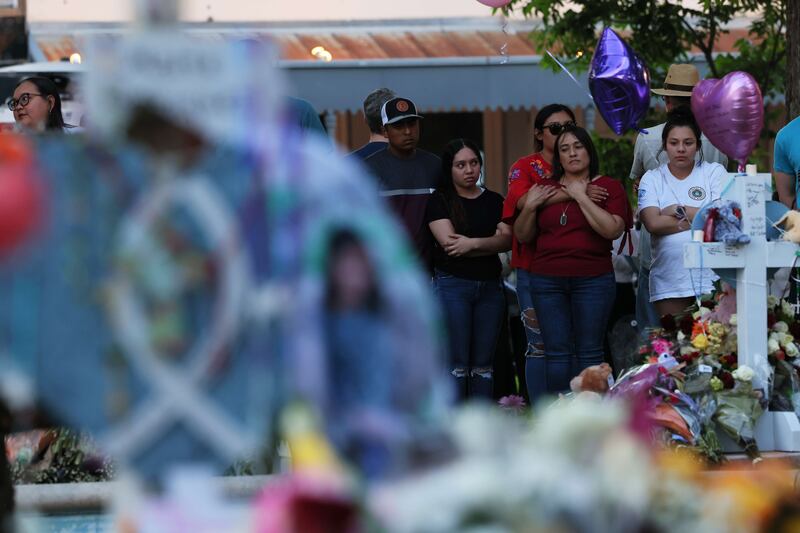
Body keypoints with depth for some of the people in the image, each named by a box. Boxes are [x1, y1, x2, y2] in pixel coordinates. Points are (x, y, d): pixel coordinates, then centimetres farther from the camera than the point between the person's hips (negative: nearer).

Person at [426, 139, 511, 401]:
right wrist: (489, 243, -7)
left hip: (490, 286, 4)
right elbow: (448, 241, -11)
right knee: (457, 364, -7)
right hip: (452, 284, -4)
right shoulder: (440, 201, 2)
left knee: (483, 365, 4)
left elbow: (507, 240, -1)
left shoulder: (494, 201, 13)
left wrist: (472, 244, -14)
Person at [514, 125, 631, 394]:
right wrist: (529, 207, -1)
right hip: (547, 281, 3)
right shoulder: (545, 190, 14)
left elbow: (613, 230, -11)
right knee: (557, 352, -2)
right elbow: (522, 236, 16)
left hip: (593, 280, -3)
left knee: (589, 352, -3)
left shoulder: (609, 187, 5)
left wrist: (582, 197, -10)